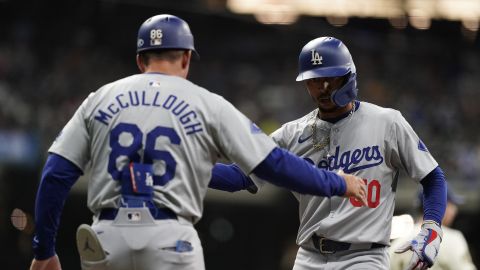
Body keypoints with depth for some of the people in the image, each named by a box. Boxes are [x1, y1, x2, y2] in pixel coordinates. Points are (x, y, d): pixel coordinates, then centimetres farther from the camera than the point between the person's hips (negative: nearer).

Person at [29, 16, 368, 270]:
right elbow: (274, 163, 4)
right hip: (170, 241, -2)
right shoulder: (207, 104, 7)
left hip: (107, 237, 3)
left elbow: (56, 174, 6)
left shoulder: (100, 99, 13)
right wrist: (338, 183, 18)